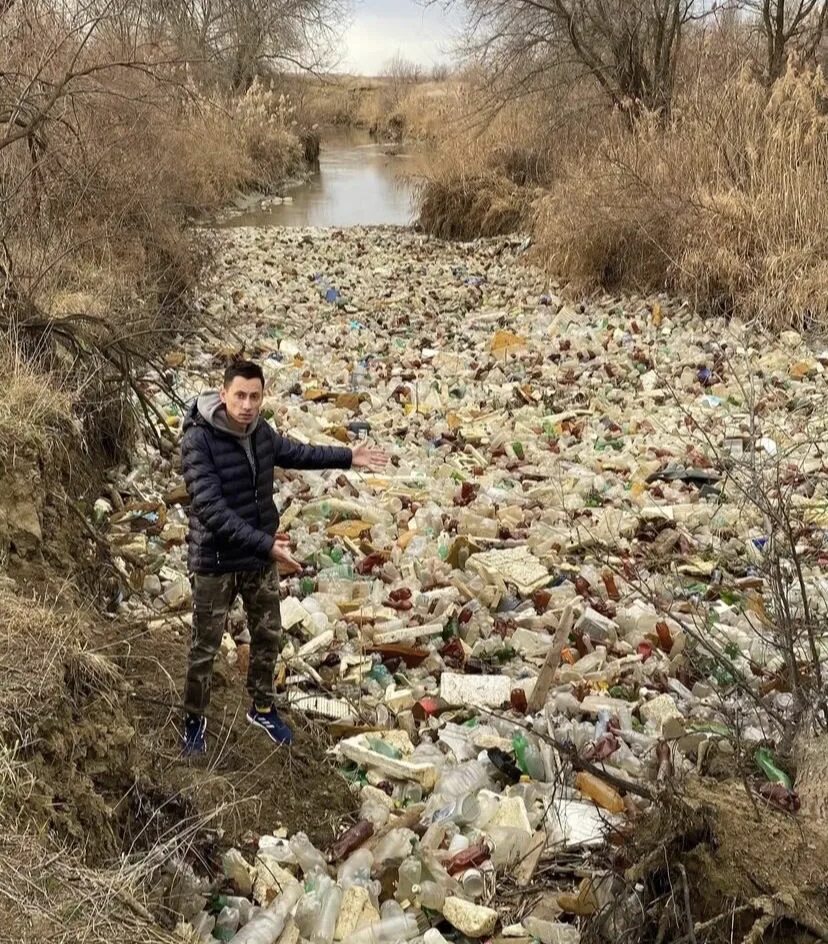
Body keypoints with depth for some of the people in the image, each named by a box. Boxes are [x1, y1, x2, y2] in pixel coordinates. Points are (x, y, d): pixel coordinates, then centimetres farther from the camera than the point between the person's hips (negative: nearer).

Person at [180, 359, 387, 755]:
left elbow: (296, 453, 18)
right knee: (205, 648, 10)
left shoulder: (260, 431, -4)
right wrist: (266, 544, -35)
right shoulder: (198, 441, -24)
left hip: (259, 558, 6)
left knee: (268, 637, 19)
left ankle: (262, 708, 42)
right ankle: (194, 720, 33)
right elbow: (211, 509, -31)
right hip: (215, 562, -6)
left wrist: (348, 457, 16)